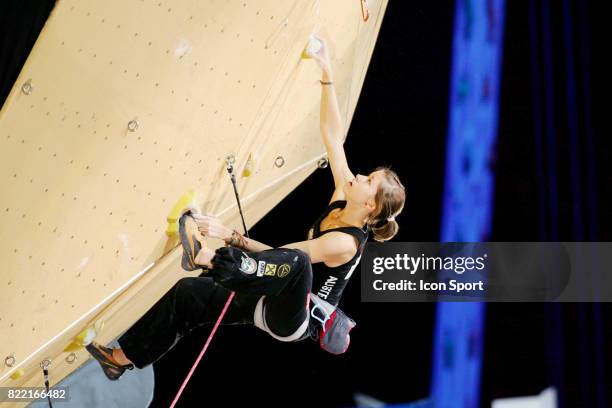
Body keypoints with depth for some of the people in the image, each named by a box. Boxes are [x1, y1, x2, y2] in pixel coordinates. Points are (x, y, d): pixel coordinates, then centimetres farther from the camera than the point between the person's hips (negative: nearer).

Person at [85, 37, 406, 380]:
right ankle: (126, 357, 17)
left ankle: (208, 258, -35)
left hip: (295, 319, -9)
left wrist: (229, 234, -30)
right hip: (276, 302, 9)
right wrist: (327, 74, -7)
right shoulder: (341, 198, -1)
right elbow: (332, 134, -2)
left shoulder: (345, 243, -23)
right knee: (187, 293, 9)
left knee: (296, 262, -43)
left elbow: (282, 255, -26)